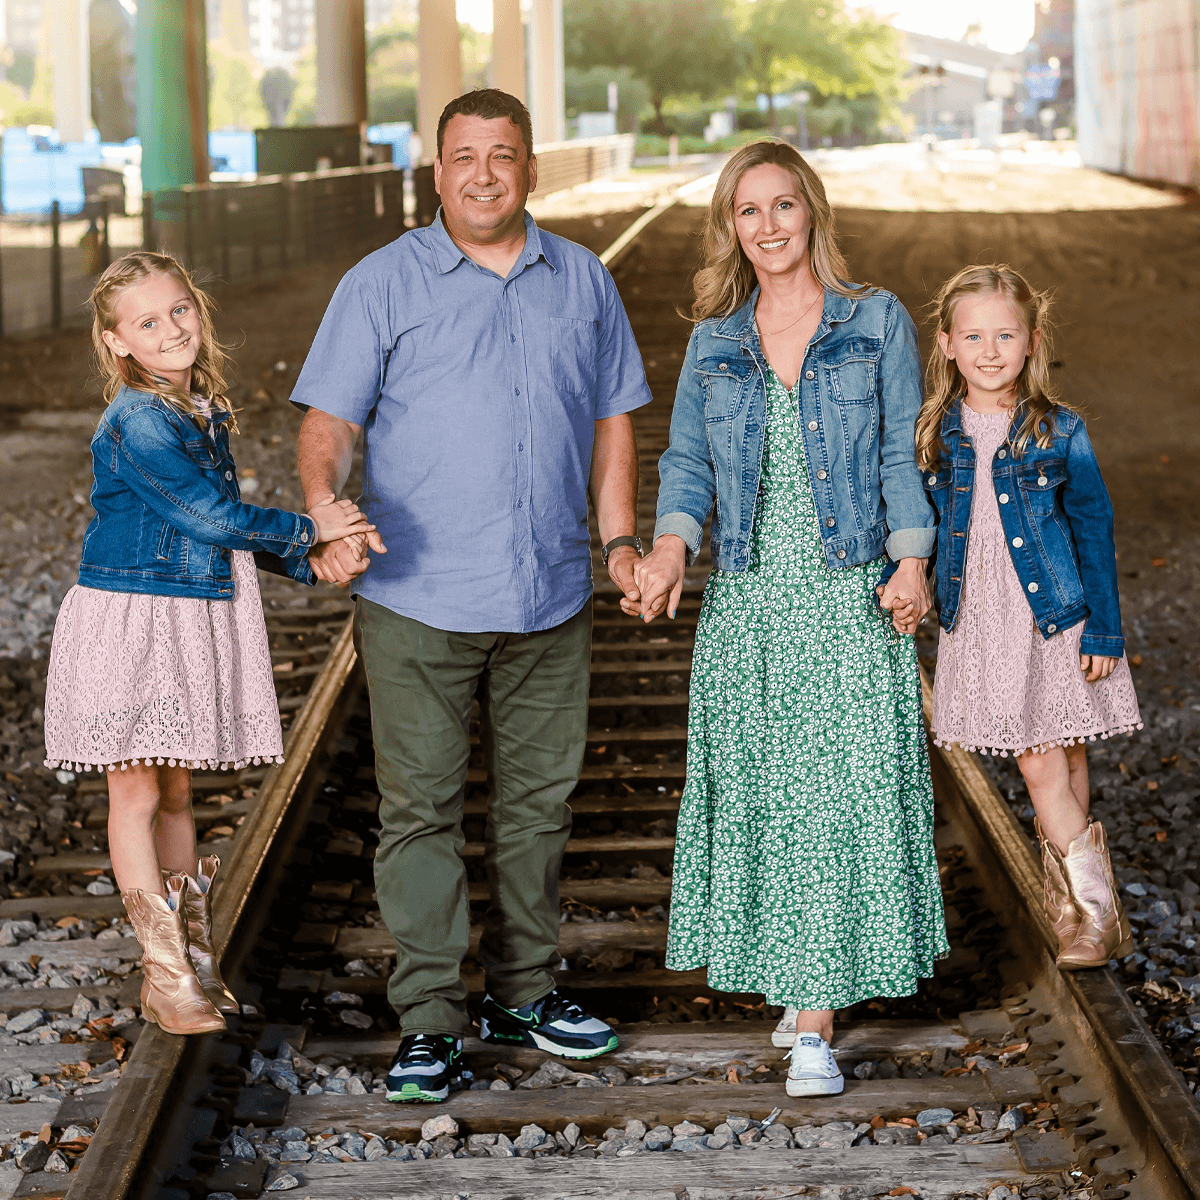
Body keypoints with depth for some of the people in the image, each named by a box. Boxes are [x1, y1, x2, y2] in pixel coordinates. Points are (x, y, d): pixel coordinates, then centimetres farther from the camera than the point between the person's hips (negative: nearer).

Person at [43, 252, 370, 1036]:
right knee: (137, 793, 0)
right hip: (129, 619, -7)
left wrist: (309, 560, 11)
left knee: (178, 793, 14)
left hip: (194, 620, 7)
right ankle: (167, 975, 5)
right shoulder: (137, 424, -18)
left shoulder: (204, 410, 9)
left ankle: (196, 958, 21)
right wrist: (307, 527, -14)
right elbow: (214, 517, -21)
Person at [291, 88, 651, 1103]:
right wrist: (326, 513, -23)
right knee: (421, 808, -3)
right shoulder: (382, 284, -1)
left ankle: (524, 991, 26)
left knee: (539, 799, 12)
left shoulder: (584, 283, 10)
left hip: (551, 600, 4)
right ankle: (430, 1021, 3)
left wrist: (621, 537, 6)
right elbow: (330, 420, -5)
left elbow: (611, 417, 16)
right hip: (418, 600, -3)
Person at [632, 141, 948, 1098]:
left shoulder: (878, 322, 4)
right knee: (758, 793, 3)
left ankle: (814, 1030, -4)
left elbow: (901, 455, 3)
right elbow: (688, 459, 10)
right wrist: (671, 546, -9)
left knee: (840, 794, -7)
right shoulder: (714, 343, 10)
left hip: (849, 597, -3)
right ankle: (799, 986, 19)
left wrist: (912, 561, -9)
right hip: (746, 599, 3)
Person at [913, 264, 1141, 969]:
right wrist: (905, 592, 9)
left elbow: (1095, 530, -2)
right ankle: (1096, 912, 10)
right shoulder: (936, 435, 1)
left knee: (1061, 763, 2)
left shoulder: (1058, 431, -5)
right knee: (1041, 768, 2)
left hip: (1056, 619, -2)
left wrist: (1104, 629, -5)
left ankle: (1084, 911, 14)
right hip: (982, 624, 2)